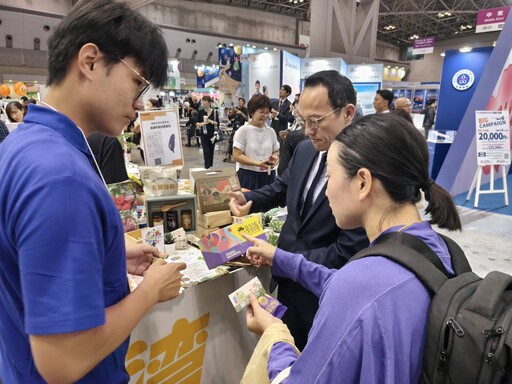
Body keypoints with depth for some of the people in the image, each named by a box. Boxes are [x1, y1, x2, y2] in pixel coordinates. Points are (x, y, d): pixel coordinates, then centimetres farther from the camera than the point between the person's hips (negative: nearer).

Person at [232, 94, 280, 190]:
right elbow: (237, 156, -9)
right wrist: (257, 163, -19)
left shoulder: (271, 131, 8)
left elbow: (276, 152, 17)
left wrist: (274, 158, -7)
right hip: (248, 176, -4)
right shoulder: (243, 130, -6)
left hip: (268, 176, 4)